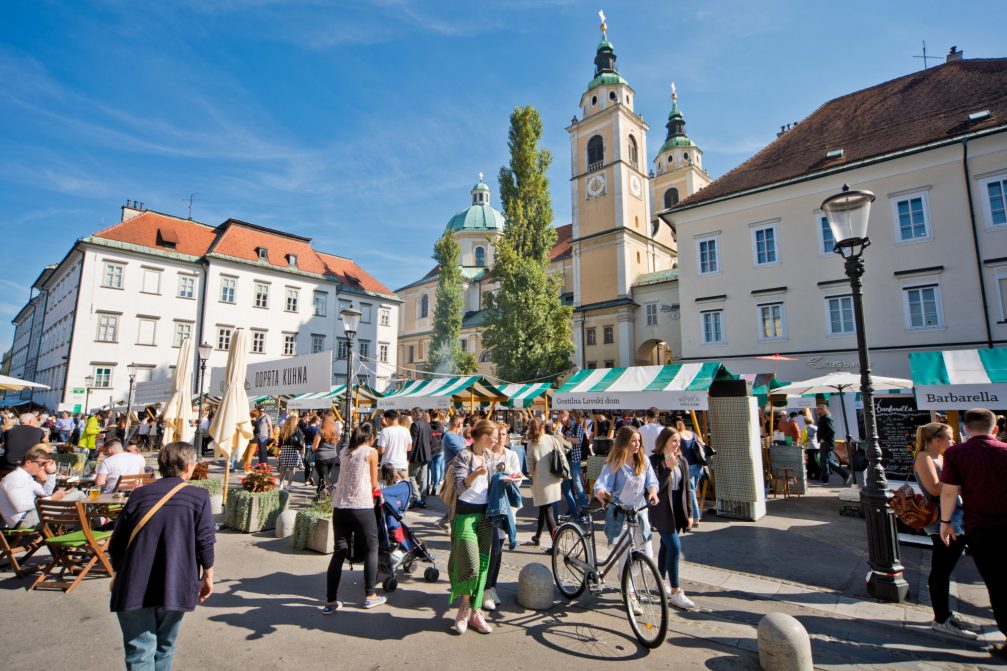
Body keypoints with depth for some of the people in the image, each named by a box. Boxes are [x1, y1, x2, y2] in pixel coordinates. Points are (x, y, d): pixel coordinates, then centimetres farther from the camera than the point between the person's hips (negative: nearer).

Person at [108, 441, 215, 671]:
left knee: (139, 652, 6)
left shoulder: (139, 494, 6)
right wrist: (207, 575, 9)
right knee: (164, 647, 19)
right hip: (174, 587, -1)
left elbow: (116, 544, 9)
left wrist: (121, 574, 26)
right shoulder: (198, 496, -2)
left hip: (135, 588, 1)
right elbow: (205, 542, -5)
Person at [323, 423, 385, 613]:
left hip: (339, 506, 5)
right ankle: (370, 596, 18)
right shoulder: (371, 451, -2)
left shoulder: (344, 451, 13)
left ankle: (330, 601, 13)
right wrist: (374, 490, 23)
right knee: (371, 548, 12)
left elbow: (346, 476, 15)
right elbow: (374, 483, 2)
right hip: (362, 506, -5)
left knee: (339, 551, 12)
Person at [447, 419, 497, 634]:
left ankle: (474, 612, 18)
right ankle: (465, 604, 18)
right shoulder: (463, 456, -11)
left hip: (485, 514, 7)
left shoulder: (487, 455, 10)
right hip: (466, 515, -7)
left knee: (483, 565, 7)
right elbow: (459, 487, -20)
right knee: (471, 566, -9)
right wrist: (476, 474, -37)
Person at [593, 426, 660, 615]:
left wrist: (653, 491, -23)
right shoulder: (614, 463, -11)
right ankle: (630, 596, 18)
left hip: (640, 512, 5)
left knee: (647, 554, 5)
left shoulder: (644, 461, 2)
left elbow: (651, 480, -1)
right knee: (626, 555, -2)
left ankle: (624, 575, 34)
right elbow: (602, 482, -19)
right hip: (620, 514, -4)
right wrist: (600, 492, -42)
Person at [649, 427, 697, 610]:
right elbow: (656, 488, -19)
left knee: (666, 546, 16)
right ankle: (675, 593, 0)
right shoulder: (655, 461, -13)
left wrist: (690, 513, 8)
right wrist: (668, 468, -29)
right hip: (662, 511, -6)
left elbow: (687, 488, 11)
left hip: (677, 511, 6)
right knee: (675, 547, -10)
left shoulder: (682, 462, 7)